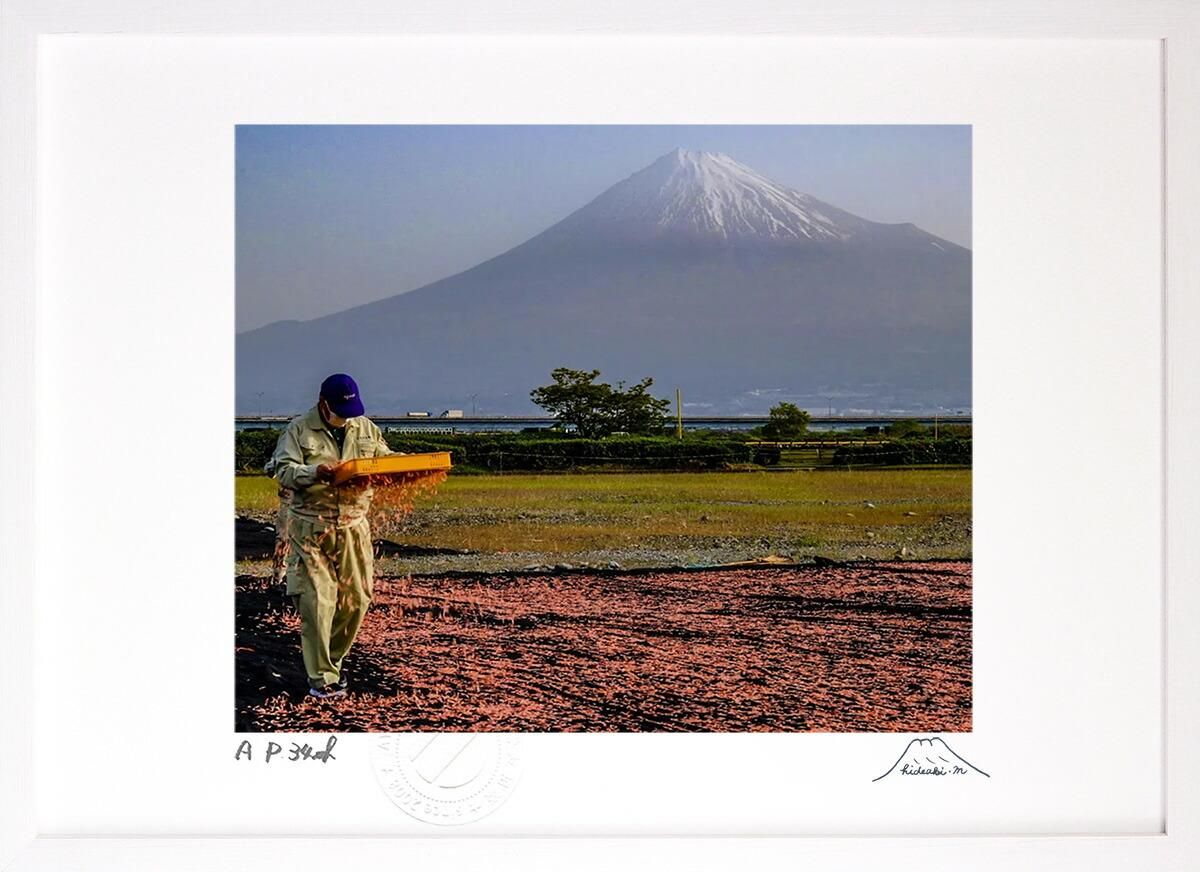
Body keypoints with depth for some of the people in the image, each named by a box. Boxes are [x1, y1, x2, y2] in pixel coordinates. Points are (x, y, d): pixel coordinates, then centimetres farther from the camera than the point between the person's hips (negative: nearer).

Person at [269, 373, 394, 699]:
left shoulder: (366, 428, 10)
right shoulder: (300, 429, -1)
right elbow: (284, 470, -8)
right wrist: (316, 472, -25)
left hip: (353, 526, 4)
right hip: (311, 527, -4)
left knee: (356, 598, 6)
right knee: (316, 600, -8)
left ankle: (333, 660, 28)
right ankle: (321, 678, -1)